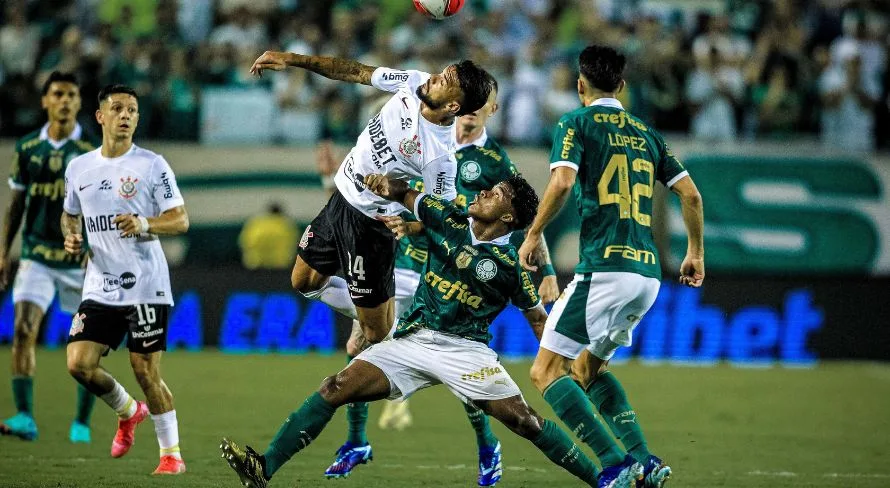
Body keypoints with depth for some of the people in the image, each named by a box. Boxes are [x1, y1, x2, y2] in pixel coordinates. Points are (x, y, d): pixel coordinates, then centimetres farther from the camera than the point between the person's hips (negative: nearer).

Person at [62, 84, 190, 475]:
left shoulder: (152, 165, -2)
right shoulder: (78, 168, 11)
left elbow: (180, 220, -5)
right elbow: (69, 214, 26)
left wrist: (145, 225, -24)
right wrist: (71, 237, 4)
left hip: (145, 285, -4)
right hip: (99, 286, 4)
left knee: (145, 370, -6)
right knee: (79, 363, -8)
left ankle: (172, 453, 9)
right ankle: (129, 412, 21)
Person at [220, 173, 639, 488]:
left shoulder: (509, 265, -3)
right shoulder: (449, 221, 7)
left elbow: (537, 318, 6)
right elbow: (409, 196, 17)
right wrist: (389, 187, -5)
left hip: (464, 349, -4)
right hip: (410, 342, 4)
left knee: (522, 418, -18)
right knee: (336, 389, -13)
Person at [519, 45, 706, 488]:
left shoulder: (577, 123, 2)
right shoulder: (645, 133, 19)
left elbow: (562, 181, -14)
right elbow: (690, 194, 17)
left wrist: (533, 235, -3)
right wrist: (695, 253, 28)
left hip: (605, 267, -7)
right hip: (648, 273, 7)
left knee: (546, 372, -3)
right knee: (589, 369, 23)